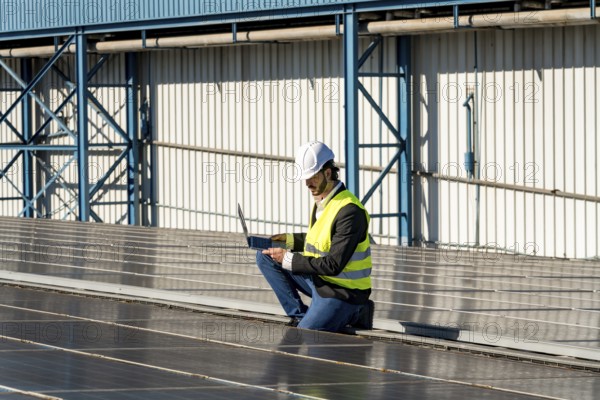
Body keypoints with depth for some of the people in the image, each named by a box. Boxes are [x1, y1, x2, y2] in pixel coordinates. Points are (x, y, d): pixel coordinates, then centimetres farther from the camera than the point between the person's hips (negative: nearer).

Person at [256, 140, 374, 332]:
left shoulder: (349, 210, -24)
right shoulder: (322, 199, 5)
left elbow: (334, 265, -25)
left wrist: (289, 260, -20)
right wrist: (289, 239, 7)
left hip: (341, 291, -9)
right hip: (318, 280, 9)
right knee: (265, 257, 4)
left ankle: (353, 314, 3)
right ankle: (300, 315, 4)